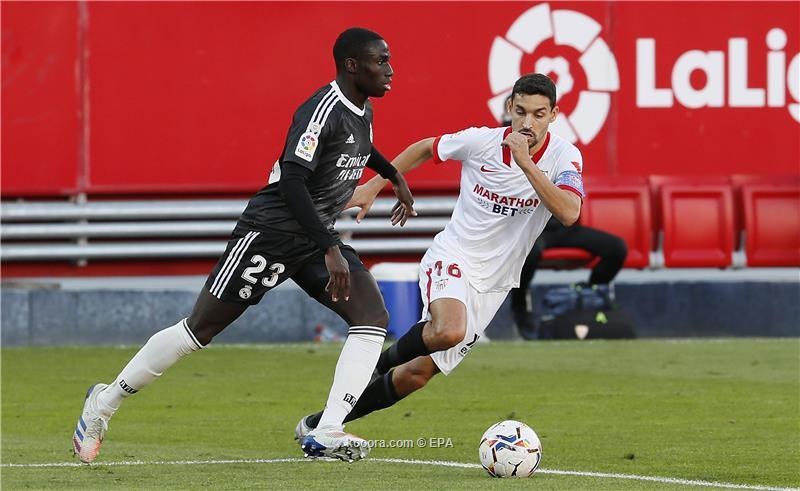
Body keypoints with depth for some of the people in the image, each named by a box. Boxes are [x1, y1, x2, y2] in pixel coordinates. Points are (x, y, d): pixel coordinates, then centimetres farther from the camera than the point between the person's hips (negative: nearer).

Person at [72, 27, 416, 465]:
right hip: (270, 232, -9)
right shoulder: (322, 111, -22)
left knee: (373, 317, -12)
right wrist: (330, 251, -36)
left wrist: (393, 175, 39)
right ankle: (104, 402, 15)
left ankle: (327, 432, -20)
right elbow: (291, 182, -32)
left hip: (316, 238, 9)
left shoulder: (361, 111, 7)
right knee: (198, 330, -2)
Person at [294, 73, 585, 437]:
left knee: (417, 373, 0)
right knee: (449, 331, -36)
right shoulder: (479, 141, -10)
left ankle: (323, 423, 17)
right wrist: (373, 187, 9)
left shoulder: (564, 157, -11)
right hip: (452, 257, -2)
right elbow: (424, 149, 10)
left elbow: (568, 213, -29)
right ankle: (384, 360, -5)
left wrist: (526, 163, -33)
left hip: (493, 284, 2)